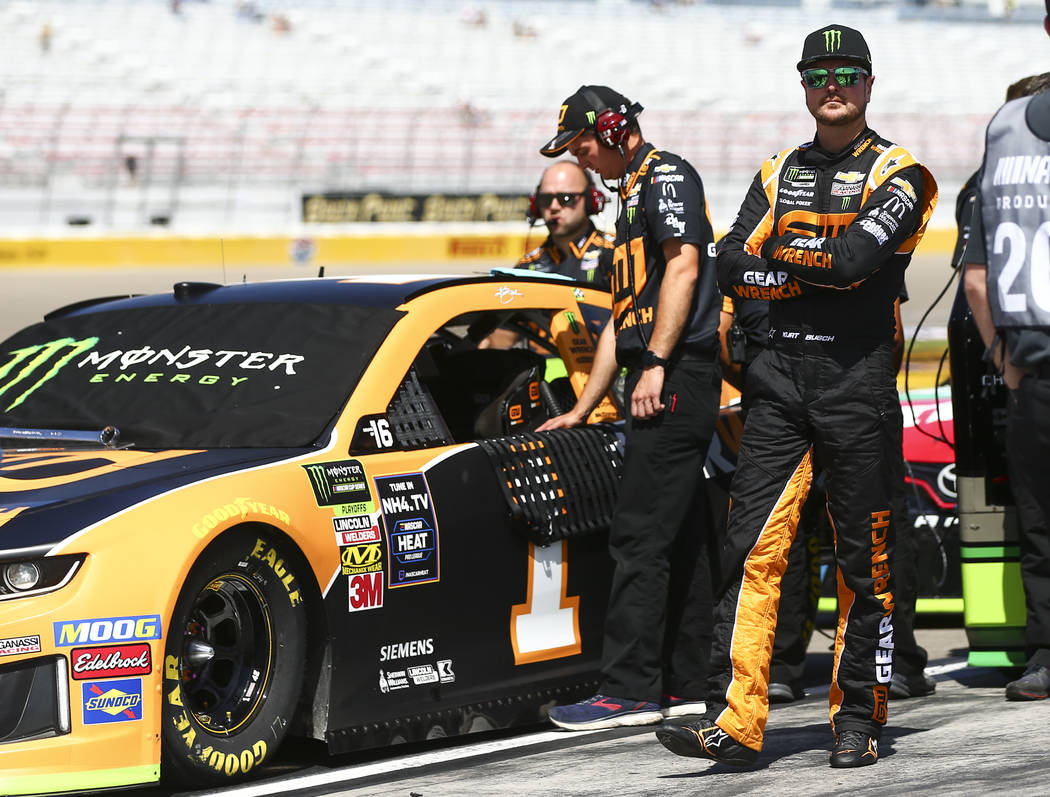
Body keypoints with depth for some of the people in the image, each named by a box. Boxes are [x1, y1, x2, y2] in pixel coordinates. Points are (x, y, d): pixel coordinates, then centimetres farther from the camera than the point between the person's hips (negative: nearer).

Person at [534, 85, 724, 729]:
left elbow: (683, 267, -17)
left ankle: (629, 690, -16)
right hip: (665, 389, 10)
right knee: (680, 541, 10)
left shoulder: (668, 175, -4)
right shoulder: (635, 194, 26)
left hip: (676, 376, -10)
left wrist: (655, 364, -23)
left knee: (640, 537, -13)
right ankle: (686, 687, 12)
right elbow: (622, 317, 28)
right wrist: (583, 410, 26)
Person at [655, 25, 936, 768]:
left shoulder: (897, 174, 1)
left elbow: (855, 256, -16)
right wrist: (817, 274, -8)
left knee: (864, 561, 2)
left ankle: (858, 719, 13)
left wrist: (781, 254, -3)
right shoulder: (779, 172, 16)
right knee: (754, 546, -7)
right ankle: (735, 720, -11)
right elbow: (732, 267, 3)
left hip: (860, 380, -4)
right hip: (781, 380, 4)